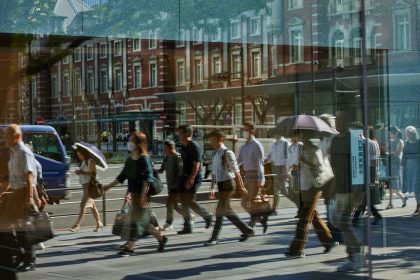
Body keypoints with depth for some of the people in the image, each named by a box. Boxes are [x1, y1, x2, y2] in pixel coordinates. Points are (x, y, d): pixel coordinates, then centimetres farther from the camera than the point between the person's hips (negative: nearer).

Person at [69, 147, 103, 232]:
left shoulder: (91, 161, -10)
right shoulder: (82, 162, 16)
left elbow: (93, 173, -17)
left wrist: (83, 173, -21)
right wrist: (78, 172, -1)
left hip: (90, 185, -9)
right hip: (84, 184, 9)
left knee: (83, 205, -13)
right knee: (92, 206, 12)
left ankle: (77, 226, -15)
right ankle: (99, 224, 20)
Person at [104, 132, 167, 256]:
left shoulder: (144, 159, -12)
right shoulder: (129, 160, 13)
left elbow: (147, 178, -18)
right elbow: (122, 176, 19)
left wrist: (143, 195, -24)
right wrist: (109, 186, 19)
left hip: (141, 194, -8)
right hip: (134, 193, 8)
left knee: (135, 219, -6)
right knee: (144, 221, 11)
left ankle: (129, 247, -2)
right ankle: (161, 237, 25)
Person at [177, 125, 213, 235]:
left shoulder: (194, 146, -14)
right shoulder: (183, 146, 14)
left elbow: (196, 165, -19)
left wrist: (191, 179, -24)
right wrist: (184, 177, 19)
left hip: (194, 177, -9)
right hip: (185, 176, 9)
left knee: (190, 201, -12)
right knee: (184, 202, 4)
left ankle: (208, 216, 8)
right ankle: (188, 226, 9)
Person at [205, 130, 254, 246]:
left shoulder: (227, 153, -12)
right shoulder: (215, 154, 12)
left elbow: (236, 170, -13)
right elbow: (214, 173, 20)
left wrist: (241, 186, -13)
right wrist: (212, 188, 17)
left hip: (228, 184, -9)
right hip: (221, 184, 9)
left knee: (220, 211, -9)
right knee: (227, 211, 11)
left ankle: (214, 238, -3)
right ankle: (247, 230, 22)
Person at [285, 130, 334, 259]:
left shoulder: (315, 149, -12)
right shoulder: (302, 149, 13)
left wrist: (305, 161, -22)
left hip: (313, 188, -8)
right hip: (304, 187, 8)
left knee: (304, 219, -8)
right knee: (314, 217, 14)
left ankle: (298, 250, -7)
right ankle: (328, 241, 27)